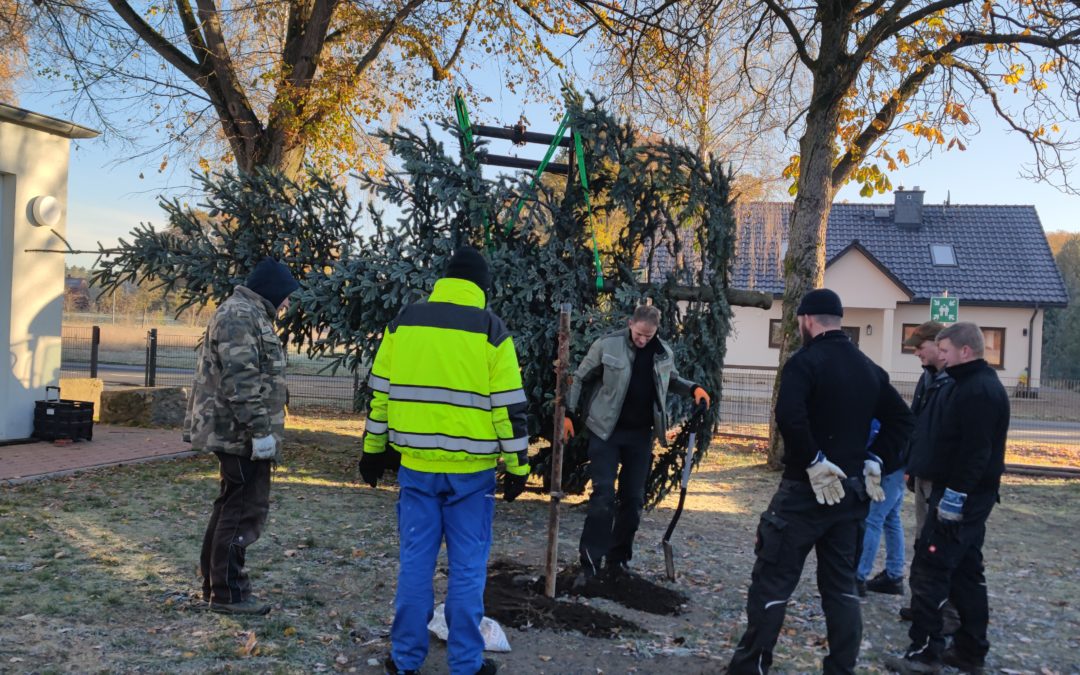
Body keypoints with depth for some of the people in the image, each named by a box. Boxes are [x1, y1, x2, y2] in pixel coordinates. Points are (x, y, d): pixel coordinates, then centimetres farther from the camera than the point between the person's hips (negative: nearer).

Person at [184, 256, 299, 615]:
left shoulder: (248, 315, 20)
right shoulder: (241, 316, -15)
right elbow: (241, 381, -23)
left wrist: (260, 429, 27)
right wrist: (260, 430, -24)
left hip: (233, 433, 11)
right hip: (240, 433, -11)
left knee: (231, 505, 17)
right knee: (244, 509, -5)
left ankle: (214, 583, 27)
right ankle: (229, 593, 2)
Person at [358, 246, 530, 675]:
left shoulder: (403, 322, 5)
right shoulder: (491, 330, -5)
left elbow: (380, 392, 9)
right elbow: (510, 406, -5)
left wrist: (374, 450, 17)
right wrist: (518, 466, 1)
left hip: (416, 465, 3)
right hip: (471, 469, -3)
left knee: (415, 562, 11)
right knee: (468, 567, 6)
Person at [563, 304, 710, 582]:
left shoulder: (664, 353, 0)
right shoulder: (607, 345, -11)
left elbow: (671, 380, 20)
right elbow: (580, 379, -1)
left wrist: (693, 388, 1)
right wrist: (568, 413, -5)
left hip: (640, 434, 4)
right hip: (606, 431, -4)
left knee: (633, 498, 8)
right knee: (603, 496, -9)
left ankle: (618, 559, 21)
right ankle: (590, 562, -3)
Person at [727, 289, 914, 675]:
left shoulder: (806, 361, -12)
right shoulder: (868, 368, 12)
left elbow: (789, 416, -28)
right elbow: (902, 419, 15)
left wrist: (814, 461, -18)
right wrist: (875, 462, 7)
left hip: (807, 489, -7)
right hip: (851, 491, 7)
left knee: (772, 581, 0)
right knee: (841, 585, 15)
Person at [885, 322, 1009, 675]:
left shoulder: (977, 390, -18)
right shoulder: (977, 384, 15)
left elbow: (975, 451, -25)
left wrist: (954, 494, -24)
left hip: (961, 496, -11)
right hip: (972, 496, 11)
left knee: (930, 569, -6)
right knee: (965, 571, 14)